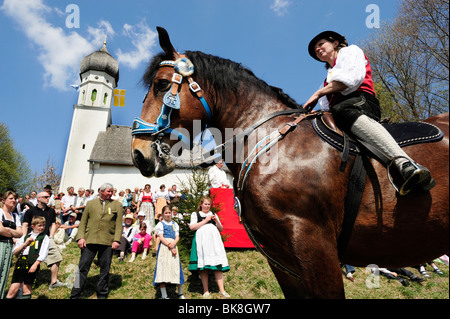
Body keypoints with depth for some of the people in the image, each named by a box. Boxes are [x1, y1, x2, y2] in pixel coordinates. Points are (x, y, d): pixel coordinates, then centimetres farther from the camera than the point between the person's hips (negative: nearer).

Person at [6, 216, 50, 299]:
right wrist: (25, 244, 0)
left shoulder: (44, 238, 7)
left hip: (32, 265, -3)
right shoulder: (25, 237, 18)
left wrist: (35, 265, -13)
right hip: (20, 263, 3)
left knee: (26, 290, 1)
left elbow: (43, 254, -2)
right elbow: (15, 252, 13)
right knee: (13, 290, -2)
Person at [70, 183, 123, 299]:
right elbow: (83, 222, 9)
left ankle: (102, 294, 24)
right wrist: (80, 237, -3)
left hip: (107, 242, 0)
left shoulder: (117, 205, 9)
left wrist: (117, 240, -5)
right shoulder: (90, 203, 12)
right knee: (83, 267, 0)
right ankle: (75, 295, 13)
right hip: (90, 240, 0)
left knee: (105, 269, 8)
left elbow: (119, 224, 5)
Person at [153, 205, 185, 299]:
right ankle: (164, 295, -5)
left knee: (176, 268, 3)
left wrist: (173, 244, -13)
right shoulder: (160, 224, 6)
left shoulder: (175, 224, 18)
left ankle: (180, 293, 15)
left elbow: (177, 237, 9)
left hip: (174, 247, 3)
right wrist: (169, 246, -14)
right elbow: (161, 237, -4)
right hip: (164, 247, -3)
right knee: (163, 268, -8)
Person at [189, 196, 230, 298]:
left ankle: (221, 290, -7)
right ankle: (206, 291, 1)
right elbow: (192, 227, -2)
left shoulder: (213, 215, 24)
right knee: (203, 266, -5)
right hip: (202, 240, -2)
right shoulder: (195, 214, 15)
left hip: (214, 240, 2)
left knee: (217, 265, -7)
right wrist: (205, 220, -4)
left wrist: (216, 220, 2)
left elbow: (221, 229, 20)